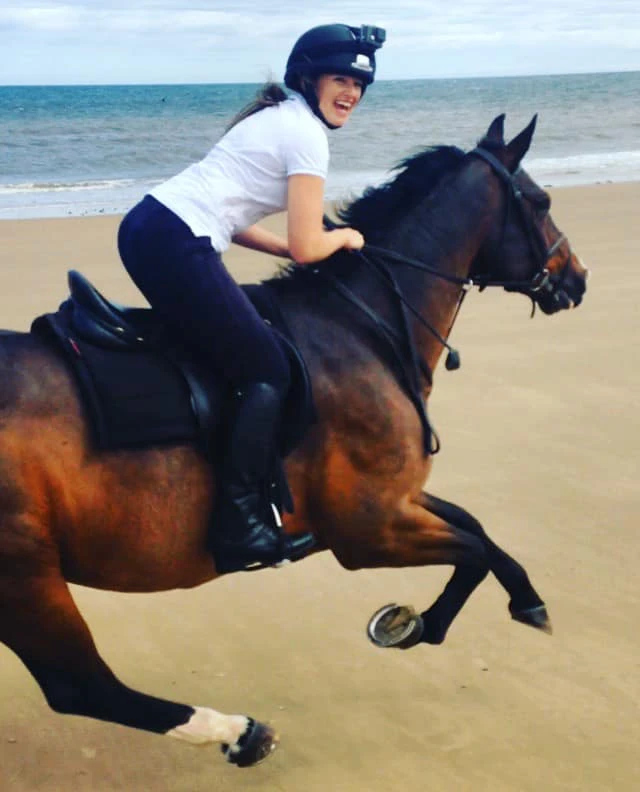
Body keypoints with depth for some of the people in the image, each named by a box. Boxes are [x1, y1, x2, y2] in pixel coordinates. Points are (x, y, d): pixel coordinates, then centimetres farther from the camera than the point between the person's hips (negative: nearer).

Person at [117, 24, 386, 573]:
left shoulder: (278, 116, 22)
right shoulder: (307, 134, -7)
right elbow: (307, 247, -8)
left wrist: (300, 248, 18)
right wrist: (345, 237, 12)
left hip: (144, 228, 10)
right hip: (176, 245, -10)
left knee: (239, 353, 21)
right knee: (268, 372, -4)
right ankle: (240, 530, -7)